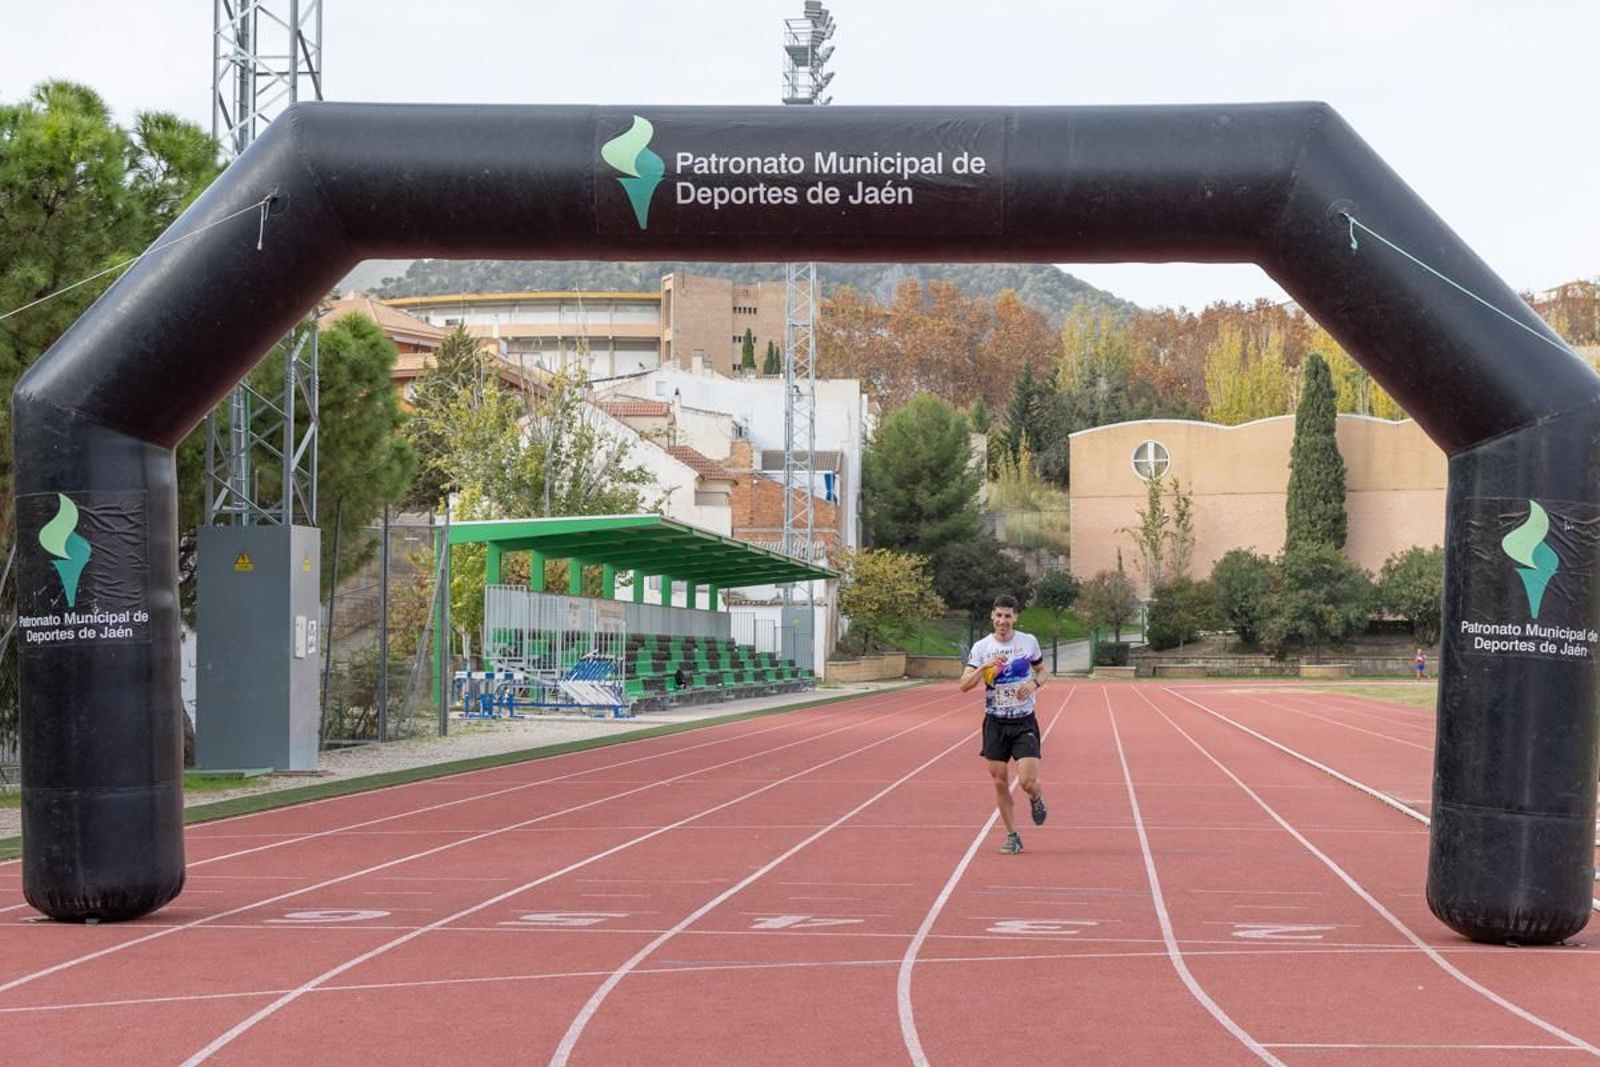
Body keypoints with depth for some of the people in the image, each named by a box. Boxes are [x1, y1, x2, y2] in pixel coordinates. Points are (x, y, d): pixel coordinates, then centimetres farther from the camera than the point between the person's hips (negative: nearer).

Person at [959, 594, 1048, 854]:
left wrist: (1034, 684, -8)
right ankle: (1012, 836, 15)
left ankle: (1036, 798, 25)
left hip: (1024, 722, -1)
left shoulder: (1029, 642, -2)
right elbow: (964, 685, -9)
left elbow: (1041, 671, 14)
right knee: (1000, 782, 2)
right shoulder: (981, 648, -3)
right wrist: (984, 667, -25)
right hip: (995, 723, 1)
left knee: (1027, 781, -12)